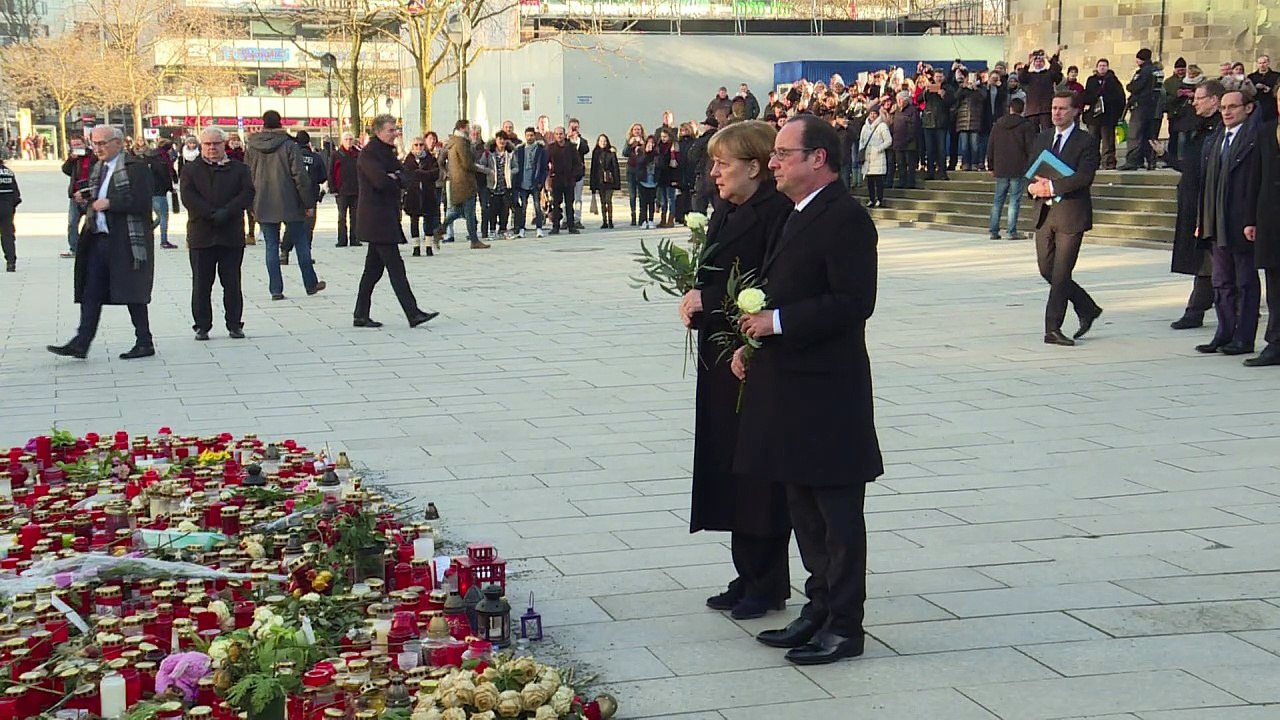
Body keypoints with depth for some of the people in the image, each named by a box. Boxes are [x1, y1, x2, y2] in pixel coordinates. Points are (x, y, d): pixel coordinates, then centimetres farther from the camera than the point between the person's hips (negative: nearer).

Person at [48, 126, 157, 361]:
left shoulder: (136, 168, -9)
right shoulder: (98, 168, 16)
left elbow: (142, 204, -18)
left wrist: (109, 204, -18)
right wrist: (86, 199, 3)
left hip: (126, 242, -8)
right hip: (98, 239, 8)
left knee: (132, 293, 0)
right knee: (91, 293, 5)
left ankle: (145, 343, 11)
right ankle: (81, 343, 6)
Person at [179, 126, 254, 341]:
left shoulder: (238, 169, 10)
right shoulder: (191, 170, 8)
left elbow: (247, 193, -4)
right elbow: (188, 196, -7)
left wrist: (226, 212, -18)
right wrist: (212, 214, -19)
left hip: (232, 235, 0)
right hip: (201, 235, 0)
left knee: (232, 283, 4)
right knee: (201, 284, 2)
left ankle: (234, 324, 12)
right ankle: (202, 326, 9)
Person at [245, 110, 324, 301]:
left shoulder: (252, 148, 3)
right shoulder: (288, 145, -8)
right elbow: (300, 176, -10)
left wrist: (251, 205, 16)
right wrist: (308, 203, -4)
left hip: (263, 207, 3)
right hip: (289, 205, -3)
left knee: (271, 246, 6)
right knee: (301, 243, 9)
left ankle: (276, 289, 3)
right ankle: (310, 285, 16)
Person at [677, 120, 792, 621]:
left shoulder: (777, 212, -15)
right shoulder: (725, 209, 12)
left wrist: (708, 299, -16)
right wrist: (696, 300, 0)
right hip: (720, 356, 9)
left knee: (758, 471, -1)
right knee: (729, 466, 12)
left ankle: (768, 584, 11)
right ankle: (747, 576, 22)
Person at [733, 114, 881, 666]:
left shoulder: (845, 219, -15)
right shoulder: (798, 217, 16)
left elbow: (853, 303, -22)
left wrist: (778, 322, -20)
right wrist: (753, 342, 9)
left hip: (828, 389, -10)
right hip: (788, 383, 10)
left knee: (837, 511, -1)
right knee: (804, 506, 16)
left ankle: (844, 626, 7)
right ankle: (820, 608, 26)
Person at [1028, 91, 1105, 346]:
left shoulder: (1087, 142, -5)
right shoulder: (1042, 139, 15)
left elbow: (1084, 177, -17)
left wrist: (1052, 187, -22)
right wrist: (1034, 187, -10)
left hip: (1071, 213, -6)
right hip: (1044, 212, 6)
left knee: (1060, 274, -6)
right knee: (1047, 270, 8)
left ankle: (1053, 329, 0)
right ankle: (1087, 309, 27)